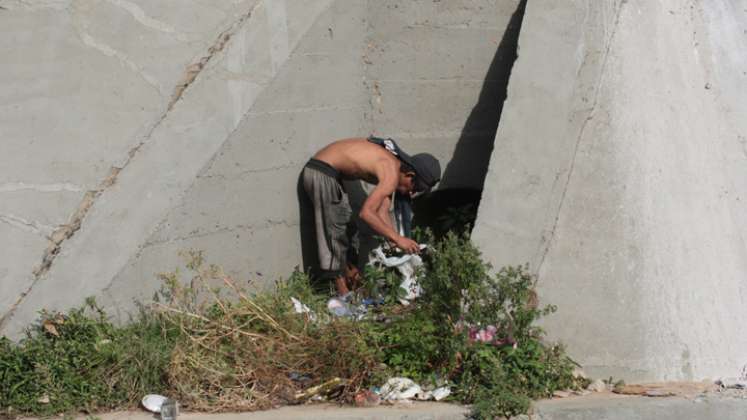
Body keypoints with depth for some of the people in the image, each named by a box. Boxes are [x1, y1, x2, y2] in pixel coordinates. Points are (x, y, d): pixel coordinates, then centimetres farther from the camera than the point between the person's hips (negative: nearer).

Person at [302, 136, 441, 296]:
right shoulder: (391, 174, -21)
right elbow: (366, 213, -30)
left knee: (347, 226, 17)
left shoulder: (390, 166, 8)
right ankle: (343, 292, 0)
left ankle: (352, 279, 26)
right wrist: (397, 239, -26)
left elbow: (382, 213, 7)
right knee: (335, 231, -5)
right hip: (321, 174, -10)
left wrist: (396, 244, 0)